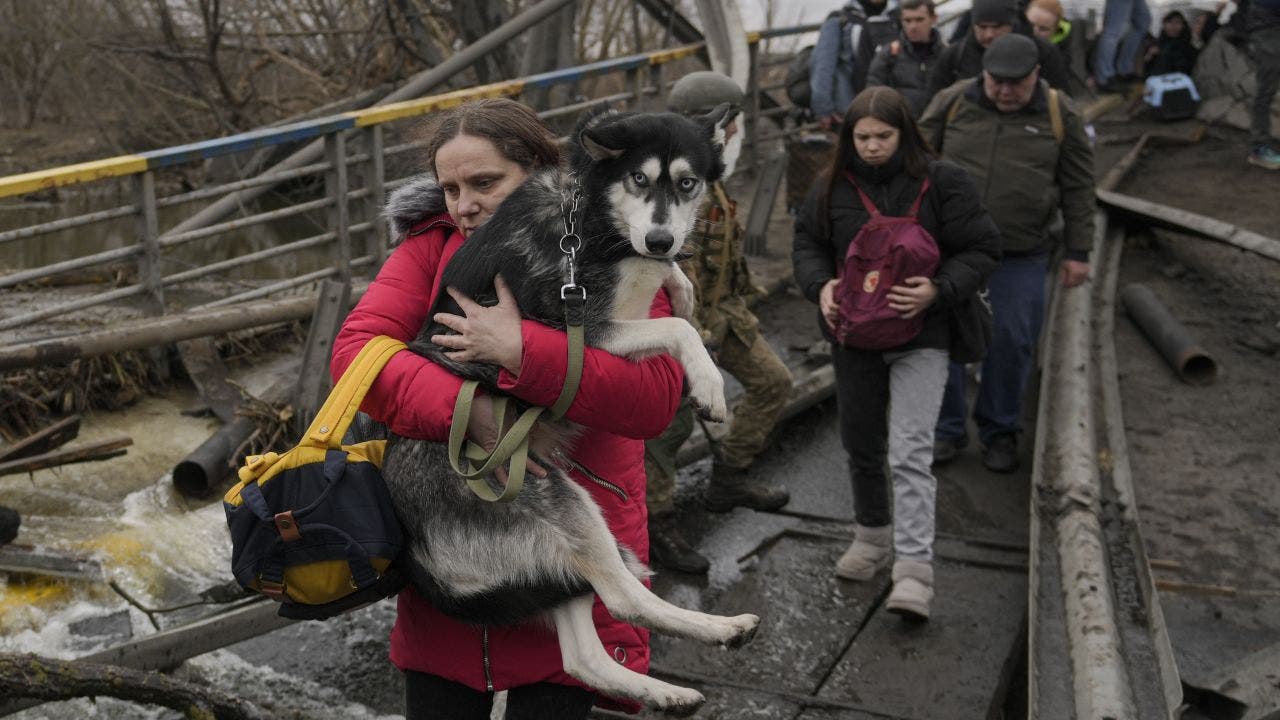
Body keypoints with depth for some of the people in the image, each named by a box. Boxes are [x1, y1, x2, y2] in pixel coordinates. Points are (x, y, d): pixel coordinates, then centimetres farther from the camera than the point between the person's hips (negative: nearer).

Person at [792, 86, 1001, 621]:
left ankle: (914, 568, -12)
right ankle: (872, 534, 39)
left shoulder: (941, 183, -8)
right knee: (862, 445, 17)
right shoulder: (833, 187, 1)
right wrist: (820, 285, -10)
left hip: (920, 339, -4)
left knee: (910, 452, -14)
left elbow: (982, 249, -5)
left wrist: (938, 291, -22)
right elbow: (807, 242, 12)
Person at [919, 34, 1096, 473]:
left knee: (1012, 343, 4)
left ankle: (1000, 431, 23)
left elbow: (1078, 190, 4)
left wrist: (1078, 252, 3)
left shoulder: (1060, 116, -1)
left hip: (1021, 259, 0)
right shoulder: (952, 103, -1)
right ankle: (947, 430, 18)